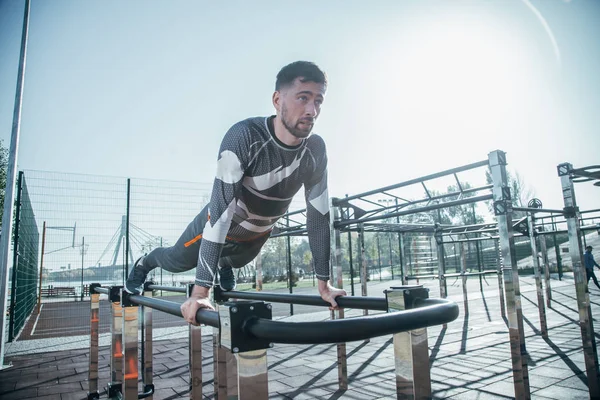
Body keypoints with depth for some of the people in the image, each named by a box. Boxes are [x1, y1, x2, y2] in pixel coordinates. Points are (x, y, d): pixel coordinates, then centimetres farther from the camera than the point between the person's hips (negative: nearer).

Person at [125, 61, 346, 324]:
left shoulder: (315, 150, -23)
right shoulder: (244, 137, -38)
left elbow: (318, 215, -17)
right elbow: (221, 209, -42)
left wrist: (323, 282, -14)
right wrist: (201, 290, -42)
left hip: (259, 233, 4)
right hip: (222, 224, -4)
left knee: (232, 263, 32)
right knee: (176, 262, 20)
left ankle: (224, 266, 69)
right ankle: (143, 265, 53)